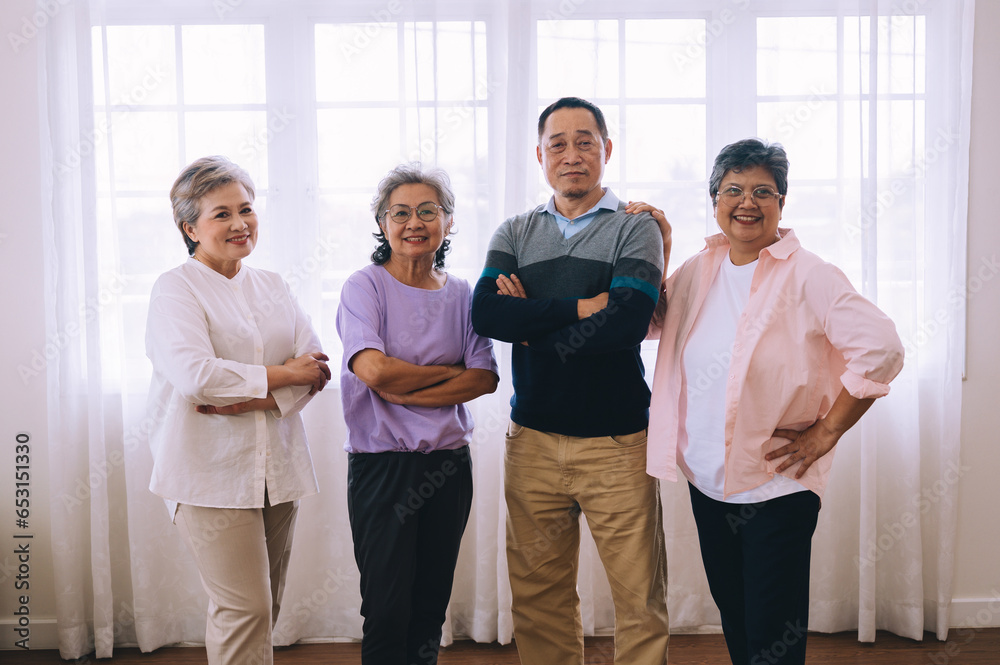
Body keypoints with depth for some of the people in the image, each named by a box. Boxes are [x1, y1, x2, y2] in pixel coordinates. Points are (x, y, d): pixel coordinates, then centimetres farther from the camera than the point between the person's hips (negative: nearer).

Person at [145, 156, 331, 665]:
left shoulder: (272, 286, 14)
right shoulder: (175, 288, -2)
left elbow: (315, 367, 5)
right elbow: (194, 374, -18)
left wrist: (252, 399, -12)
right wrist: (283, 375, -10)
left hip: (277, 466, 6)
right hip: (211, 471, -5)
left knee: (264, 608, 10)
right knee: (245, 610, -8)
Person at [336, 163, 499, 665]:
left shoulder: (461, 294, 8)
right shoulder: (365, 286, -3)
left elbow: (485, 378, -3)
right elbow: (374, 370, -17)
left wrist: (405, 391, -13)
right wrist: (449, 371, -6)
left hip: (449, 463, 4)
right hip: (382, 465, -4)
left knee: (431, 609, 11)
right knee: (388, 610, -2)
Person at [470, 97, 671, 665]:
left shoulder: (636, 228, 1)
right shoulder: (515, 234, 11)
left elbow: (629, 320, -16)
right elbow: (487, 314, -7)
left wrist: (531, 325, -8)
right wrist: (583, 307, -14)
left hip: (616, 442, -3)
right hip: (532, 441, 3)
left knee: (641, 601, 1)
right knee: (538, 600, 11)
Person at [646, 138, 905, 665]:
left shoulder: (807, 276, -11)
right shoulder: (698, 271, 6)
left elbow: (881, 349, -16)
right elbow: (651, 323, 18)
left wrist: (826, 432, -13)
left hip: (777, 486, -5)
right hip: (706, 482, 6)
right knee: (733, 622, 20)